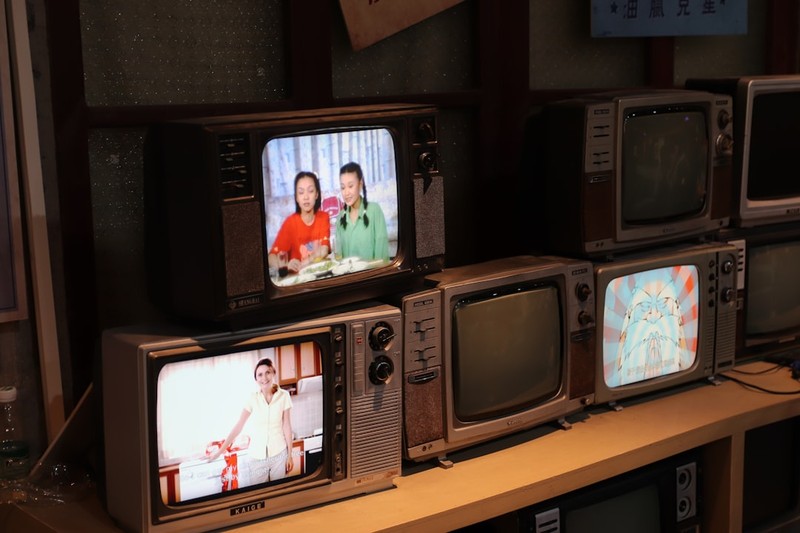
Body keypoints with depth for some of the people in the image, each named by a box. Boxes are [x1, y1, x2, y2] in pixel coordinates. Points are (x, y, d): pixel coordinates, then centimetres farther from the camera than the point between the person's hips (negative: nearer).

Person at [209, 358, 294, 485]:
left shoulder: (284, 396, -6)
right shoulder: (252, 398, -6)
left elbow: (287, 427, -2)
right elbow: (238, 427, -4)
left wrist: (290, 455, 0)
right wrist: (220, 451, -5)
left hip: (279, 454, 0)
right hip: (257, 456, 0)